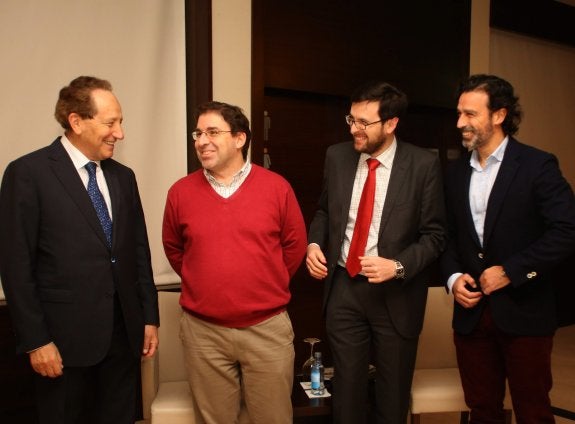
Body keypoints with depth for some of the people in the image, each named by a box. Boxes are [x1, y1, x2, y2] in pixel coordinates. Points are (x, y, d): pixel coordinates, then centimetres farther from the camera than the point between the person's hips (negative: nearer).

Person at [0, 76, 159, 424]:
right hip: (65, 338, -5)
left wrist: (150, 317, 9)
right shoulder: (28, 173, -9)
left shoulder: (123, 176, 8)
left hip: (124, 333, 5)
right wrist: (36, 341, -11)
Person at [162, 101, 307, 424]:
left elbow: (295, 245, 5)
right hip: (203, 331, 1)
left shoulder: (277, 187, -4)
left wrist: (268, 285, 8)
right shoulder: (181, 192, -1)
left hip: (269, 327, -1)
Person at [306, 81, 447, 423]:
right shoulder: (337, 156, 0)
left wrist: (398, 266, -23)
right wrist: (315, 243, -5)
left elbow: (434, 234, -7)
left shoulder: (424, 164, -11)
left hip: (396, 293, -2)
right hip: (343, 288, 3)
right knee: (347, 386, 15)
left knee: (393, 394, 16)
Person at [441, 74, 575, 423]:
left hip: (523, 313, -4)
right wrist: (453, 276, -2)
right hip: (471, 312, 5)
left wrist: (510, 271, -17)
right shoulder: (457, 172, 9)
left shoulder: (537, 165, -8)